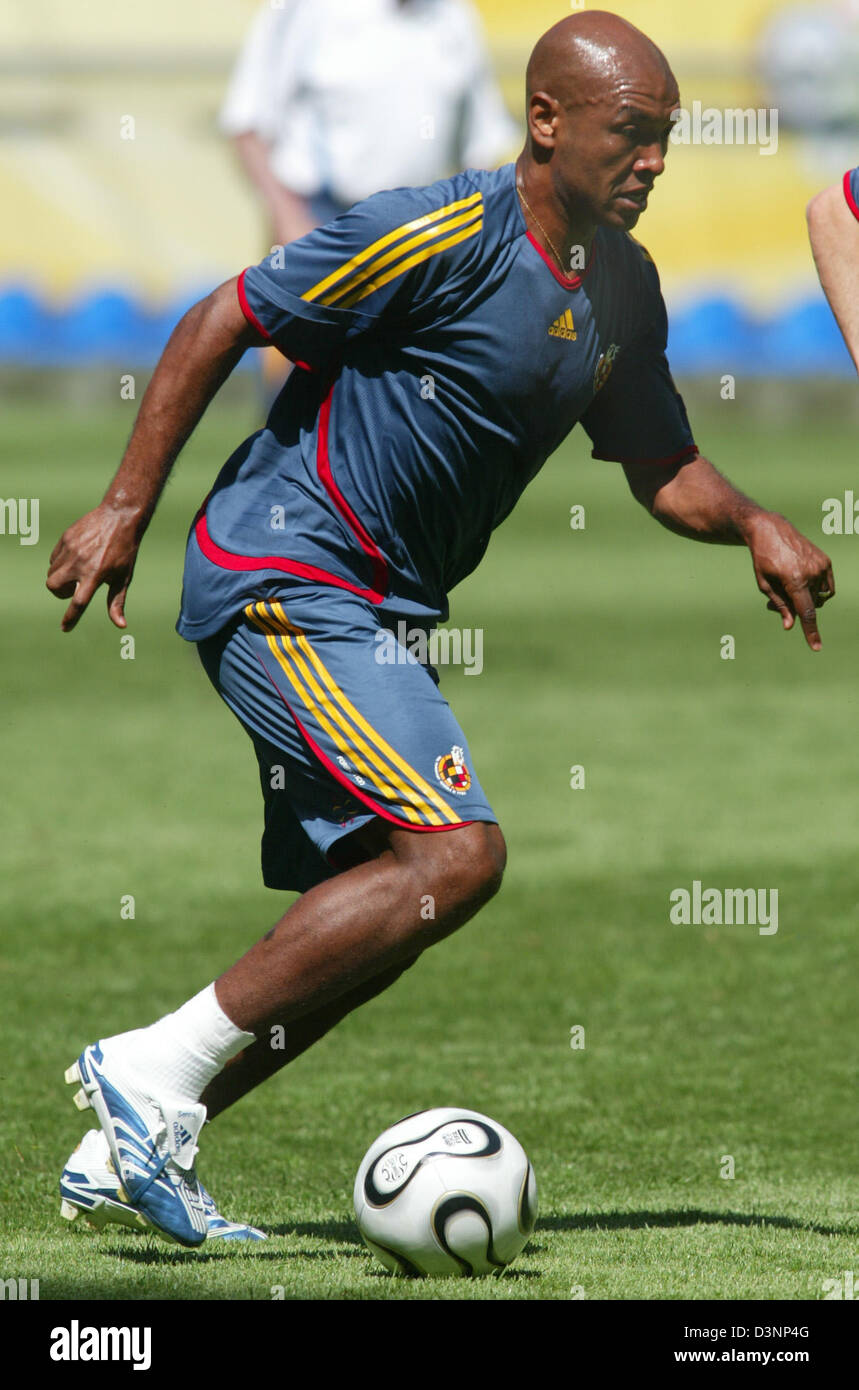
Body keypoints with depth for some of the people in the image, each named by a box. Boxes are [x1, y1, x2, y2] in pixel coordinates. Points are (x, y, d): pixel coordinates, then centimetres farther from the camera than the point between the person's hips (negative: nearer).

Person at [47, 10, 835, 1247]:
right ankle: (156, 1073, -14)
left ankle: (134, 1146, 13)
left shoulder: (624, 288, 8)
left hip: (378, 610, 9)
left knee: (369, 922, 7)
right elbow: (222, 324, -13)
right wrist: (127, 508, -13)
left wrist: (754, 525, -5)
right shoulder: (441, 237, -17)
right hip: (284, 584, -9)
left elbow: (664, 472, 17)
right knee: (457, 855, -20)